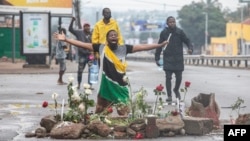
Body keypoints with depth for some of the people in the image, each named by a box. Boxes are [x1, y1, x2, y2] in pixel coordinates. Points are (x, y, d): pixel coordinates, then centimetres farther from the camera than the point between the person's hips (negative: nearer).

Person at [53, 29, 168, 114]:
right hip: (106, 85, -1)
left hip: (121, 85, 1)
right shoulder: (101, 48, -4)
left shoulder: (124, 48, -1)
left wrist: (160, 45, -5)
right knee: (100, 110, 10)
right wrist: (65, 40, -11)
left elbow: (142, 47, -1)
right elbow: (83, 45, -6)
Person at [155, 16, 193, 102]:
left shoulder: (180, 32, 0)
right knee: (168, 77, -4)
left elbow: (187, 41, 0)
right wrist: (157, 58, 4)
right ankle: (169, 96, 4)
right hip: (168, 59, -1)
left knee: (179, 77, 7)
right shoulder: (164, 33, 1)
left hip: (178, 59, 1)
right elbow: (159, 46, 6)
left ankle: (176, 90, 36)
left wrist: (190, 48, -21)